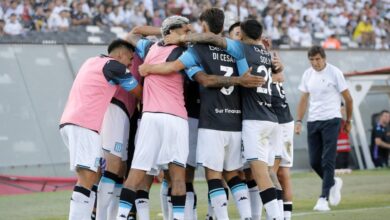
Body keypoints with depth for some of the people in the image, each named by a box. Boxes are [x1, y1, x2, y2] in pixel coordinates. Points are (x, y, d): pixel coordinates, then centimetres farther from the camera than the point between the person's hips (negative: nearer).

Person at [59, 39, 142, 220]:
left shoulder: (91, 62, 23)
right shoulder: (114, 66, -2)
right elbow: (140, 93, 6)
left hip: (68, 122, 9)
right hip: (84, 125, -9)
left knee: (94, 174, 12)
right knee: (87, 177, -15)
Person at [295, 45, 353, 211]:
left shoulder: (334, 73, -6)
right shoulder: (307, 75, 8)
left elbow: (348, 98, 1)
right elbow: (304, 99, 14)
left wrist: (348, 121, 6)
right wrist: (299, 121, 5)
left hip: (331, 120, -5)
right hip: (313, 121, 5)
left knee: (327, 161, -9)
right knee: (314, 162, 4)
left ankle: (324, 198, -9)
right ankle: (333, 183, 31)